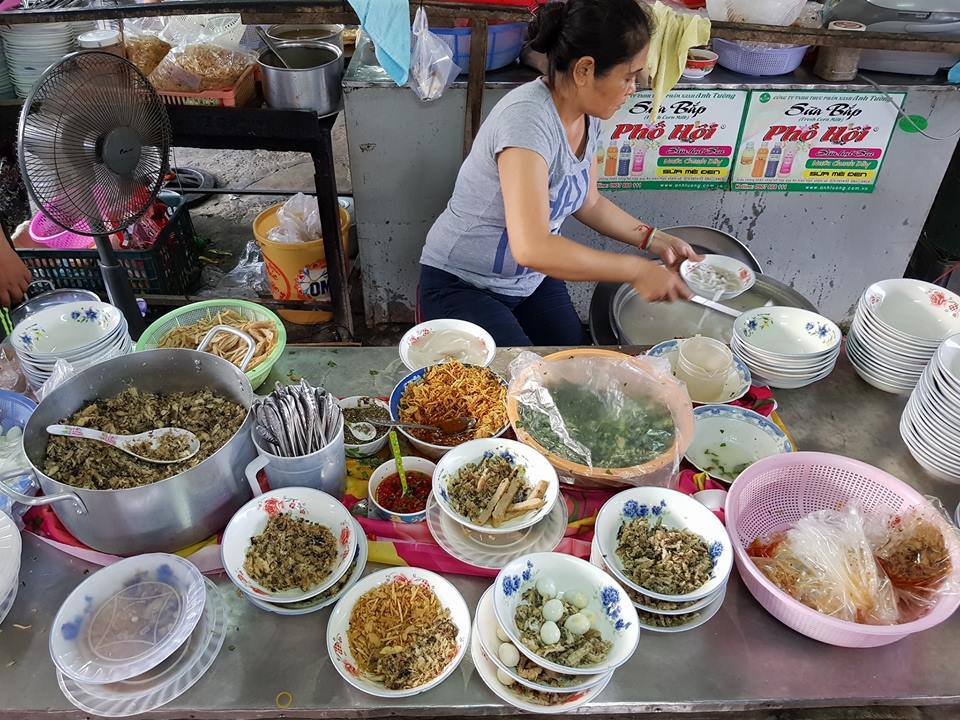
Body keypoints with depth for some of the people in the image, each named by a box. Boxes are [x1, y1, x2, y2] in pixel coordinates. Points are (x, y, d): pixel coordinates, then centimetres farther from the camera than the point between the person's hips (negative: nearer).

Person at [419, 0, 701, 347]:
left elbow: (589, 203, 13)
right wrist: (636, 270, -31)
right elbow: (531, 247, -39)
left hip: (533, 279, 8)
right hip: (461, 287, -7)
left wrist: (653, 239, 2)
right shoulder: (528, 118, -29)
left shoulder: (587, 116, -3)